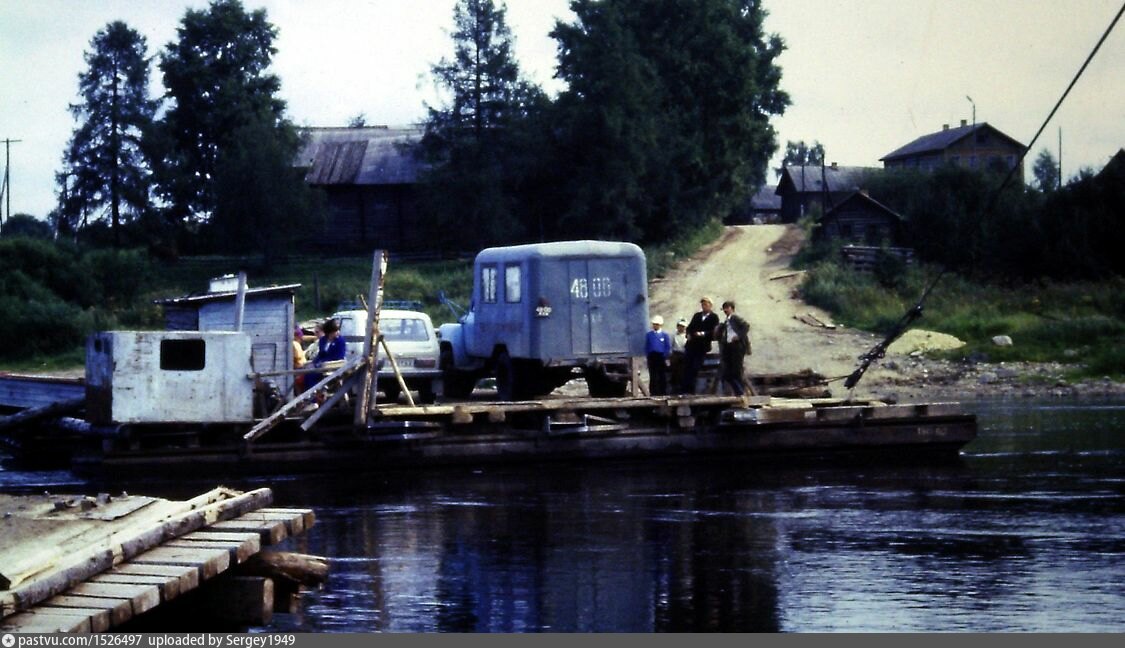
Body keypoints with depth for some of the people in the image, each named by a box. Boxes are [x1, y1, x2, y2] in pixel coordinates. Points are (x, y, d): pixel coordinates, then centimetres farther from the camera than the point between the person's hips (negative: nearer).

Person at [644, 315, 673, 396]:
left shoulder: (665, 335, 3)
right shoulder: (648, 335, 8)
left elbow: (668, 348, 3)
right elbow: (646, 347, 10)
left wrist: (666, 358, -4)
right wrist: (647, 356, 1)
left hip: (661, 356, -1)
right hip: (652, 357, 1)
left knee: (662, 376, 2)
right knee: (653, 376, 2)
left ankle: (663, 392, 6)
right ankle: (653, 392, 5)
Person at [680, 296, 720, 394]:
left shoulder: (714, 317, 1)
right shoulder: (697, 316, 18)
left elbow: (713, 331, -9)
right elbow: (690, 327, 16)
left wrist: (703, 334, -23)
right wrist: (689, 334, -4)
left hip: (702, 346, -4)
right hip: (691, 344, 4)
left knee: (696, 368, -5)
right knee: (687, 366, 0)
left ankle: (691, 389, -1)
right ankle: (684, 388, 3)